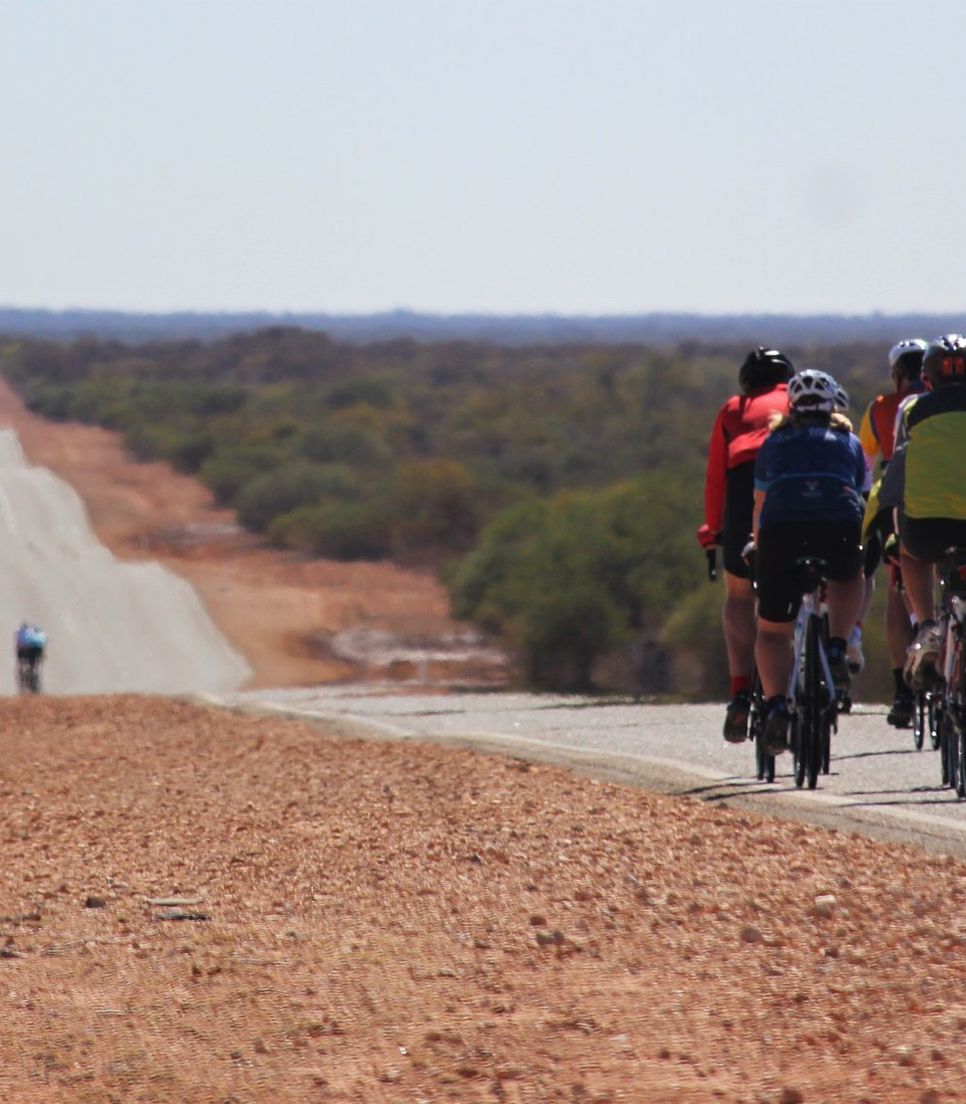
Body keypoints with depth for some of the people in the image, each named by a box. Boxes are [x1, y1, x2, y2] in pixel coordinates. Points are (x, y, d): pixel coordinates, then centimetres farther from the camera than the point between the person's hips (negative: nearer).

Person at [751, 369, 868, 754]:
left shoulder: (775, 443, 27)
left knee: (772, 631, 10)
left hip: (782, 532, 0)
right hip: (839, 530, 0)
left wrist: (759, 551, 47)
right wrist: (862, 547, 49)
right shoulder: (848, 441, 26)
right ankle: (837, 652, 10)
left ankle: (776, 705, -14)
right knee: (849, 578, 34)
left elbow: (759, 507, 32)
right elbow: (862, 499, 33)